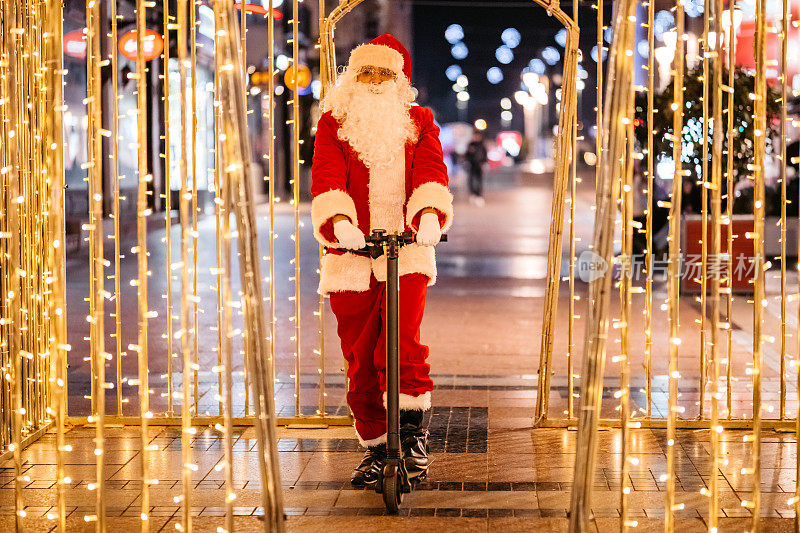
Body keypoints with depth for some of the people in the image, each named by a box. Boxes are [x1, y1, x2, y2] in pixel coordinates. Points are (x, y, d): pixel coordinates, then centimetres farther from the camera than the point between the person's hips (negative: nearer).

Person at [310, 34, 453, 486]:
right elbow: (327, 178, -7)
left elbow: (430, 170, -4)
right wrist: (339, 221, -28)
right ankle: (375, 448, 20)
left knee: (403, 343, -20)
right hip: (351, 253, 1)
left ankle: (413, 427, -2)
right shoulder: (333, 123, 9)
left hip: (408, 249, -1)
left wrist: (430, 212, -26)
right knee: (360, 360, 5)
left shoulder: (418, 122, 12)